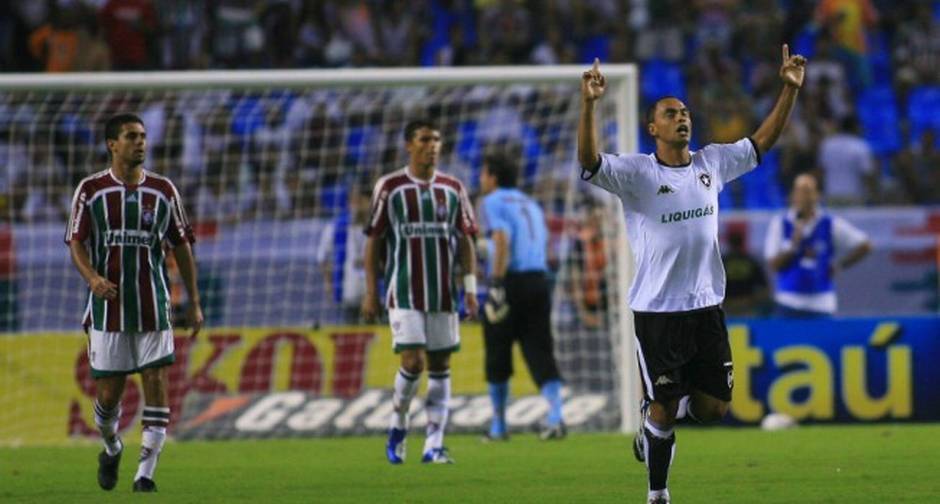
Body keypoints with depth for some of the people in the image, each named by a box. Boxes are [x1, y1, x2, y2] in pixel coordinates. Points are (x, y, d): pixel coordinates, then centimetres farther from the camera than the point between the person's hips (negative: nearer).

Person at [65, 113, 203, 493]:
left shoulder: (163, 190, 6)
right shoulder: (90, 190, 1)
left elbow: (182, 245, 11)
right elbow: (76, 243, -1)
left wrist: (194, 301, 8)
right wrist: (92, 278, -22)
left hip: (153, 308, 1)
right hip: (108, 308, -1)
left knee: (156, 387, -9)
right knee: (108, 395, 3)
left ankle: (145, 473, -5)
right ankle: (111, 448, 34)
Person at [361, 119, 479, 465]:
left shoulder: (453, 189, 8)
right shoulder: (389, 188, 0)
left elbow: (465, 239, 10)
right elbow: (373, 241, 2)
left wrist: (470, 287, 1)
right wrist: (370, 292, -2)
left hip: (443, 293, 3)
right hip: (404, 293, -3)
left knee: (440, 367, 2)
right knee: (413, 362, -13)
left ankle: (434, 445, 5)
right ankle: (398, 426, 12)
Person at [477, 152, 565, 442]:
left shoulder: (492, 203, -2)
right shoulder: (531, 205, 21)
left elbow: (501, 241, -16)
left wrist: (497, 285, -21)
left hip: (510, 280, -6)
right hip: (539, 279, 6)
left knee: (497, 356, 5)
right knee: (540, 353, 1)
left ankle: (498, 426, 10)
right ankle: (555, 418, -16)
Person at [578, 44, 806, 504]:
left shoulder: (711, 163, 6)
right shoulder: (636, 172, -9)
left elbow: (763, 140, 13)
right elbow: (589, 161, -25)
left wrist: (789, 89, 4)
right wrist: (588, 104, -39)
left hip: (707, 306, 5)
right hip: (657, 309, -5)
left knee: (713, 408, 7)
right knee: (663, 409, 1)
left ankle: (656, 413, 37)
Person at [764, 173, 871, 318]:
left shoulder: (831, 224, 2)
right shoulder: (780, 224, 3)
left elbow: (864, 246, 6)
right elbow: (774, 265, -2)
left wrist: (839, 265, 3)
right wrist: (794, 244, -15)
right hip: (788, 303, 0)